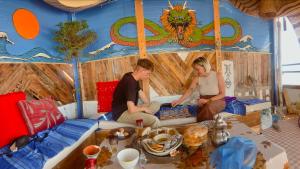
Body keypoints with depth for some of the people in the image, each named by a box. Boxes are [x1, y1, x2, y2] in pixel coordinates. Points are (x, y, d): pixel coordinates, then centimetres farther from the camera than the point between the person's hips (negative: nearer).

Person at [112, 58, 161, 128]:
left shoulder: (132, 76, 3)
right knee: (154, 121, -28)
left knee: (156, 104, 8)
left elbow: (140, 93, 14)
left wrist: (148, 106, 2)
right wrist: (143, 108, -12)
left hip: (128, 108, 10)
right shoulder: (130, 83, -27)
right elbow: (131, 110, -32)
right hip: (121, 114, -10)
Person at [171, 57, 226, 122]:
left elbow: (222, 94, -8)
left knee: (209, 106, -35)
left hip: (218, 101, -1)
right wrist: (179, 101, -24)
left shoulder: (218, 75, -9)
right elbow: (189, 90, -9)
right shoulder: (197, 78, -2)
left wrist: (208, 100, -21)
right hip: (204, 102, 2)